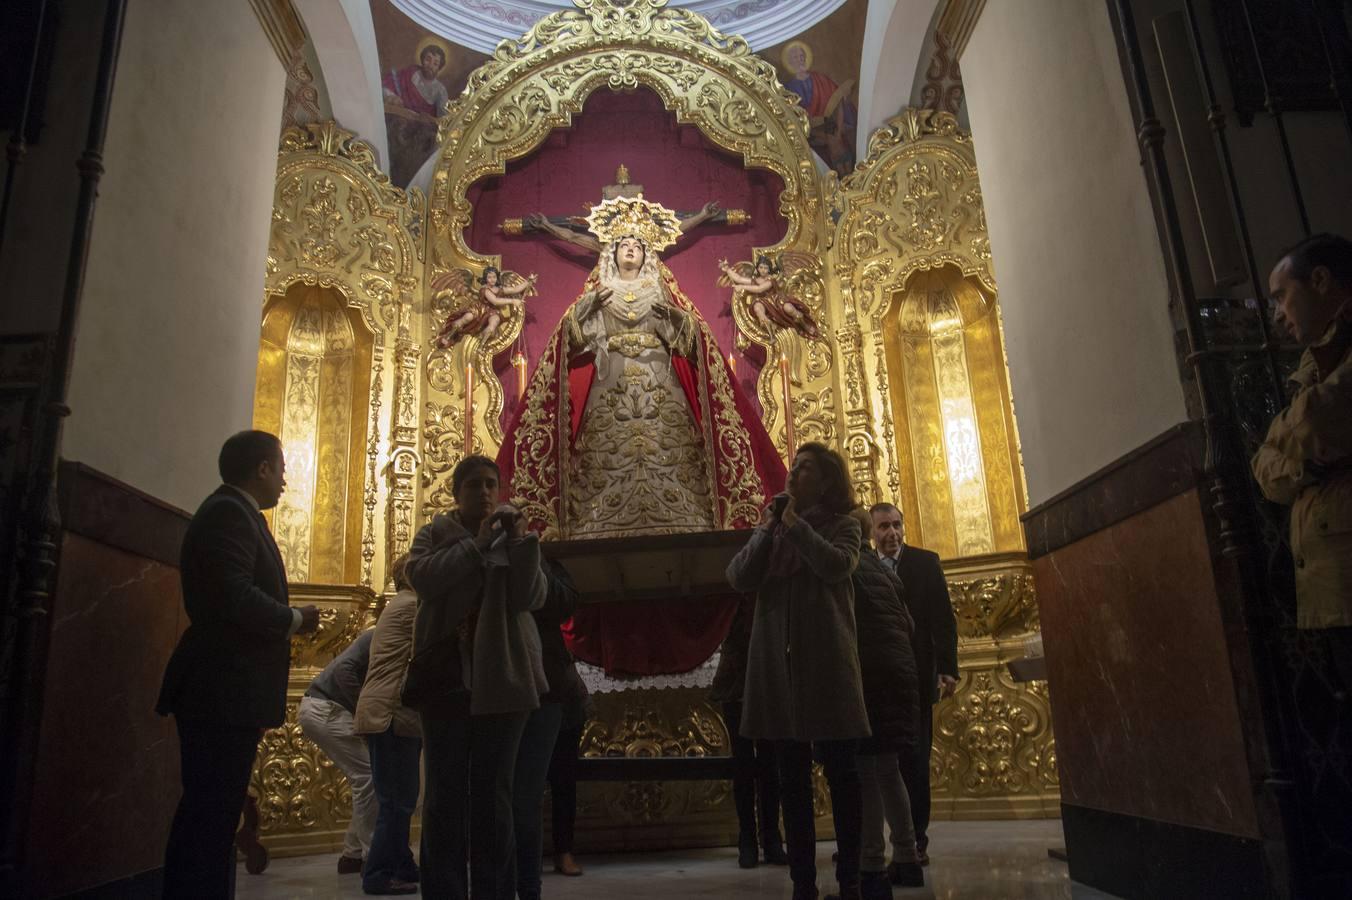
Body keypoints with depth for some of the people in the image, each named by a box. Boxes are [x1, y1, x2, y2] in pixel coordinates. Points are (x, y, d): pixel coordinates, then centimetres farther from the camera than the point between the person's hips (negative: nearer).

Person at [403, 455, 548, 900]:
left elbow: (532, 597, -3)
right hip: (446, 676, 0)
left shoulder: (513, 537, 10)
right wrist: (477, 543, -13)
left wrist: (520, 540, -14)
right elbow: (421, 578, -11)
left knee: (494, 793, 6)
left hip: (501, 678, 1)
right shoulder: (433, 533, 9)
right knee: (445, 792, 2)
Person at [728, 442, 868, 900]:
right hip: (778, 663, 3)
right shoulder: (770, 526, 14)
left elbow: (837, 566, -16)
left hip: (826, 661, -3)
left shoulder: (842, 525, 5)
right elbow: (738, 579, 3)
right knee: (792, 777, 6)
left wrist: (797, 526, -9)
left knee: (840, 771, 2)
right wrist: (764, 532, -7)